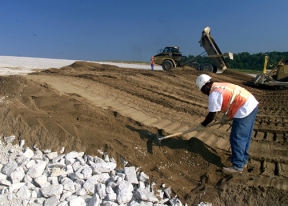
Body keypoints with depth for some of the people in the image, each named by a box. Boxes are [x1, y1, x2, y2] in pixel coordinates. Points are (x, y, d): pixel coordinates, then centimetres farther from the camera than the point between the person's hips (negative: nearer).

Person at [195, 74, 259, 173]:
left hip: (244, 110, -10)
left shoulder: (213, 94, -13)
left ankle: (238, 166, 11)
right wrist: (226, 117, 29)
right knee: (244, 137, 20)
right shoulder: (220, 86, 15)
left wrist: (202, 125, 6)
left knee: (237, 139, 1)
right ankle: (243, 160, 34)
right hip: (252, 104, 10)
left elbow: (211, 116, -9)